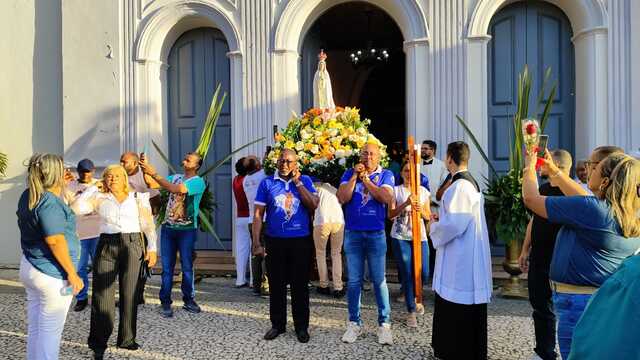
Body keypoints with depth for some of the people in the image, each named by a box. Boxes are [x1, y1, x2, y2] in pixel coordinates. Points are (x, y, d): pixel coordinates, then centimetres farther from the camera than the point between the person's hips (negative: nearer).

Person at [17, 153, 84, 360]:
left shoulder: (28, 196, 6)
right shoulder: (50, 202, -21)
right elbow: (55, 240, -25)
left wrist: (59, 188, 20)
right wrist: (72, 273, -20)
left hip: (29, 267, 9)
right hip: (51, 274, -9)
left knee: (34, 327, 18)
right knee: (50, 331, 2)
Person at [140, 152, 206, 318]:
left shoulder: (198, 182, -8)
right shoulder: (175, 177, 12)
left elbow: (175, 189, -22)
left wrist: (154, 173, -22)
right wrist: (146, 170, -11)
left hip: (187, 230, -4)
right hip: (168, 228, 5)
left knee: (187, 266, 4)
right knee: (167, 267, 4)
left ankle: (188, 300, 17)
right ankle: (165, 302, 10)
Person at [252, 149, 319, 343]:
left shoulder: (305, 180, 4)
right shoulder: (267, 183, 3)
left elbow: (313, 205, -10)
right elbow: (258, 214, 0)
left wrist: (297, 182, -9)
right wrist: (257, 243, -7)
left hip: (301, 241, 0)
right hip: (275, 241, 1)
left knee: (300, 285, 8)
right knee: (276, 285, 10)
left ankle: (301, 326, 21)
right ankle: (277, 324, 25)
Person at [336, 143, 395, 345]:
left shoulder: (386, 175, 3)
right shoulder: (349, 173, 6)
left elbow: (387, 198, -15)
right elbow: (342, 198, -8)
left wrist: (365, 179, -8)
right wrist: (355, 176, -9)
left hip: (376, 234, -1)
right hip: (352, 234, 1)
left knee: (379, 280, 4)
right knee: (354, 281, 7)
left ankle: (384, 324, 16)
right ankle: (354, 323, 19)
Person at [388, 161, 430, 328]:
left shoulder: (423, 191, 9)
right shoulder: (396, 190, 1)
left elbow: (428, 216, 10)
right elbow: (390, 214, -8)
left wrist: (421, 210, -13)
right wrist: (406, 204, -22)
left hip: (420, 236, 3)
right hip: (400, 237, -2)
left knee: (423, 273, 1)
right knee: (407, 274, 0)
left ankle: (413, 297, 34)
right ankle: (411, 311, 13)